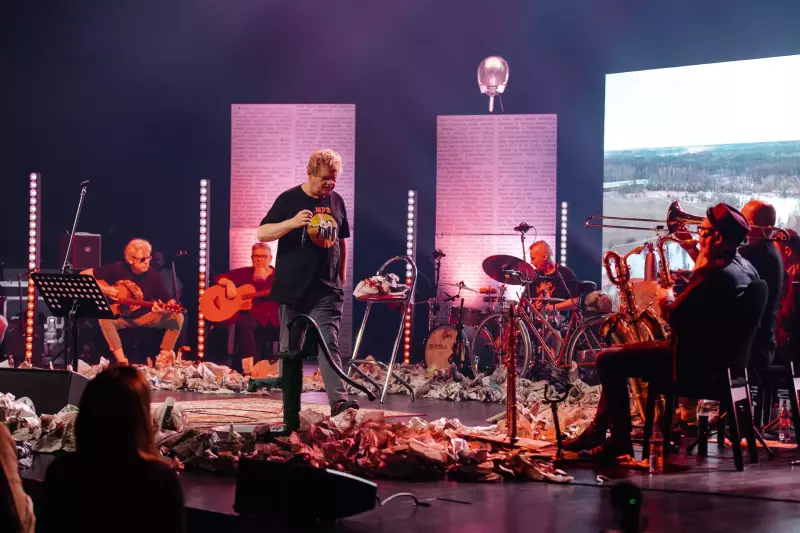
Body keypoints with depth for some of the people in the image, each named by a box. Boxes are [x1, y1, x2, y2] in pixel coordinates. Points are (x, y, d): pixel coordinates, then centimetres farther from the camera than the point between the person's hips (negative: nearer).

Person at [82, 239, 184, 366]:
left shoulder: (153, 275, -11)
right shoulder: (117, 269, -12)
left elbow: (169, 302, -11)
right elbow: (84, 275, -7)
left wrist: (164, 309, -35)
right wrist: (103, 289, -19)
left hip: (145, 317, 1)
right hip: (120, 317, -1)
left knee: (177, 317, -22)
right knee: (104, 318, -35)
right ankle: (122, 361, -32)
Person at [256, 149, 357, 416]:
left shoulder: (336, 201, 11)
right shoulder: (289, 199, -2)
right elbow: (262, 234, -9)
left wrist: (341, 278, 20)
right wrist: (292, 222, -25)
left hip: (326, 290, 2)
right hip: (292, 288, -2)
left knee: (328, 344, -10)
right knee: (289, 347, 6)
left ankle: (339, 401, -20)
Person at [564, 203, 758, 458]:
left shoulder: (717, 273, -24)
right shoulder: (745, 268, 7)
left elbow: (676, 319, -22)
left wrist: (666, 300, -3)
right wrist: (701, 265, 10)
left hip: (698, 361, -11)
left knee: (609, 360, -8)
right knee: (617, 357, 22)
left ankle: (620, 442, -2)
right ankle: (599, 431, 24)